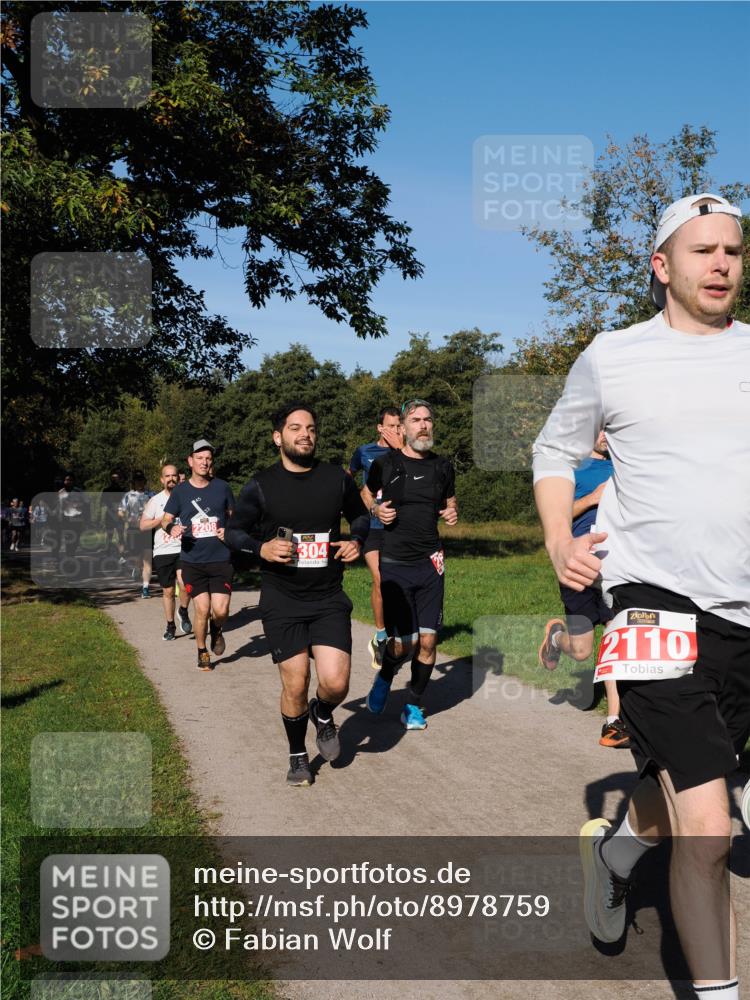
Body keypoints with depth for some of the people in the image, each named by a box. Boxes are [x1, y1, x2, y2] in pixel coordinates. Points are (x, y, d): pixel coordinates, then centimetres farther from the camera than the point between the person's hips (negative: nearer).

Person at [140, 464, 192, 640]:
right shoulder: (155, 501, 6)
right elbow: (143, 526, 3)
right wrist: (163, 518, -9)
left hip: (183, 549, -1)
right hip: (163, 552, 1)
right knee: (168, 591, 8)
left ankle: (183, 611, 8)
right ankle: (170, 626, 24)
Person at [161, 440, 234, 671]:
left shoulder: (221, 487, 4)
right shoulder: (180, 491, 3)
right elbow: (166, 519, 10)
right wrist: (171, 527, -14)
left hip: (221, 559, 0)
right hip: (192, 561, 0)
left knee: (220, 610, -9)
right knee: (202, 608, -5)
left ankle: (216, 630, 28)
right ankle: (202, 652, 20)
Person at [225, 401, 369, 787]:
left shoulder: (337, 478, 1)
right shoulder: (261, 486, -4)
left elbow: (360, 516, 18)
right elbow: (233, 531, 5)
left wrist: (357, 541, -3)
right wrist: (261, 548, -15)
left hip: (329, 599, 1)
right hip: (282, 601, -1)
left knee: (335, 683, -10)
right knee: (295, 685, 1)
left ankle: (323, 715, 27)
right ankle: (297, 756, 26)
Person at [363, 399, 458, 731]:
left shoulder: (442, 467, 7)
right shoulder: (385, 464, -1)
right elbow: (365, 497, 15)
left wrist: (452, 513, 0)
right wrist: (376, 510, -6)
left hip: (430, 563, 3)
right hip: (394, 564, -3)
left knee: (428, 640, 1)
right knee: (404, 642, -6)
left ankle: (413, 705, 21)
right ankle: (385, 675, 28)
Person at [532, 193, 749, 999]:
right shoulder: (610, 358, 1)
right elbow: (554, 450, 13)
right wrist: (559, 541, -1)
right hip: (658, 601, -4)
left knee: (677, 793, 21)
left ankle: (614, 847, 53)